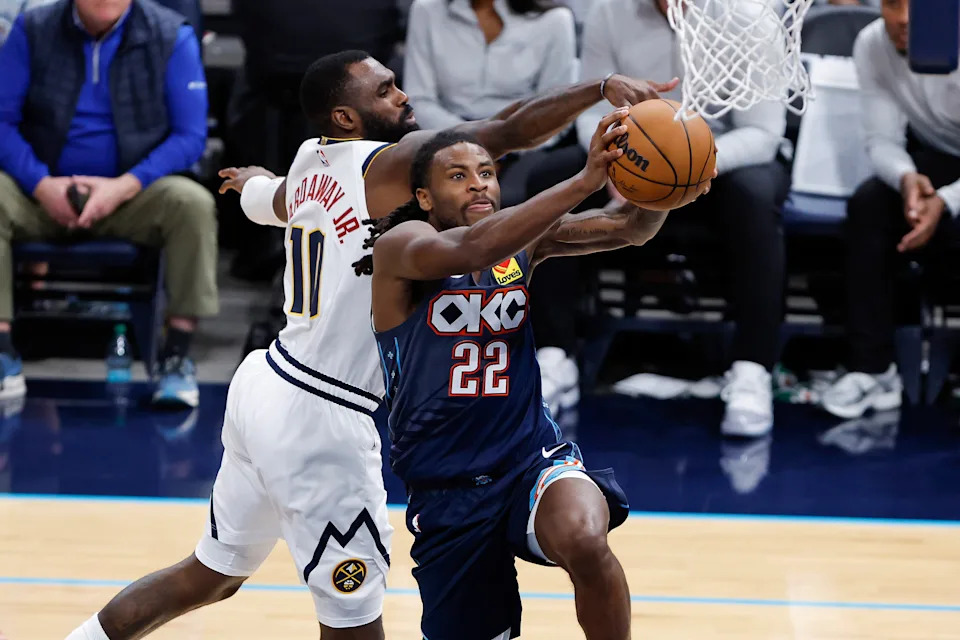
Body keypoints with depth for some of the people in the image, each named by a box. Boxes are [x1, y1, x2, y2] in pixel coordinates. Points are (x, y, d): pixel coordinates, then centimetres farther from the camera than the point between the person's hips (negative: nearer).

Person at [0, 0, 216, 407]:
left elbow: (190, 136, -7)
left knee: (193, 203, -31)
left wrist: (125, 187, -20)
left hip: (133, 194, -1)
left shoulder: (172, 37, -5)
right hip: (45, 195, 1)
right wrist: (41, 185, -19)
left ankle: (178, 355, -23)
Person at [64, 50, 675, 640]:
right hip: (320, 417, -9)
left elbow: (264, 199, 35)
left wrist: (256, 181, 57)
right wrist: (604, 87, -22)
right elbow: (512, 131, -25)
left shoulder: (311, 161, 10)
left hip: (266, 382, 9)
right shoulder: (386, 165, -15)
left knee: (213, 573, 24)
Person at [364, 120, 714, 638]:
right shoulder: (399, 246, -11)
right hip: (446, 493, -1)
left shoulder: (523, 239, 3)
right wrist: (584, 181, -40)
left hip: (533, 459, 1)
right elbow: (473, 250, -32)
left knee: (586, 543, -33)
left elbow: (627, 229, -6)